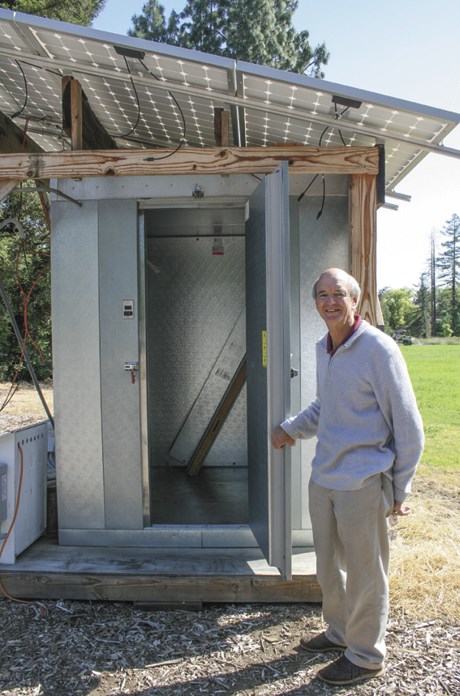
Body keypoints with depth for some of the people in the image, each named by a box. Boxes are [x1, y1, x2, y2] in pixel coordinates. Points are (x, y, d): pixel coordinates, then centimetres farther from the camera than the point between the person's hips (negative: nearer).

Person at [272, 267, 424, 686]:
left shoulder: (378, 349, -15)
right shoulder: (323, 349, 9)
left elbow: (408, 426, -12)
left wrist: (399, 489, -9)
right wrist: (291, 429, 17)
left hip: (362, 484, -7)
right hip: (323, 479, 8)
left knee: (365, 574, 9)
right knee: (328, 566, 21)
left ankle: (366, 657, 30)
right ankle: (340, 632, 44)